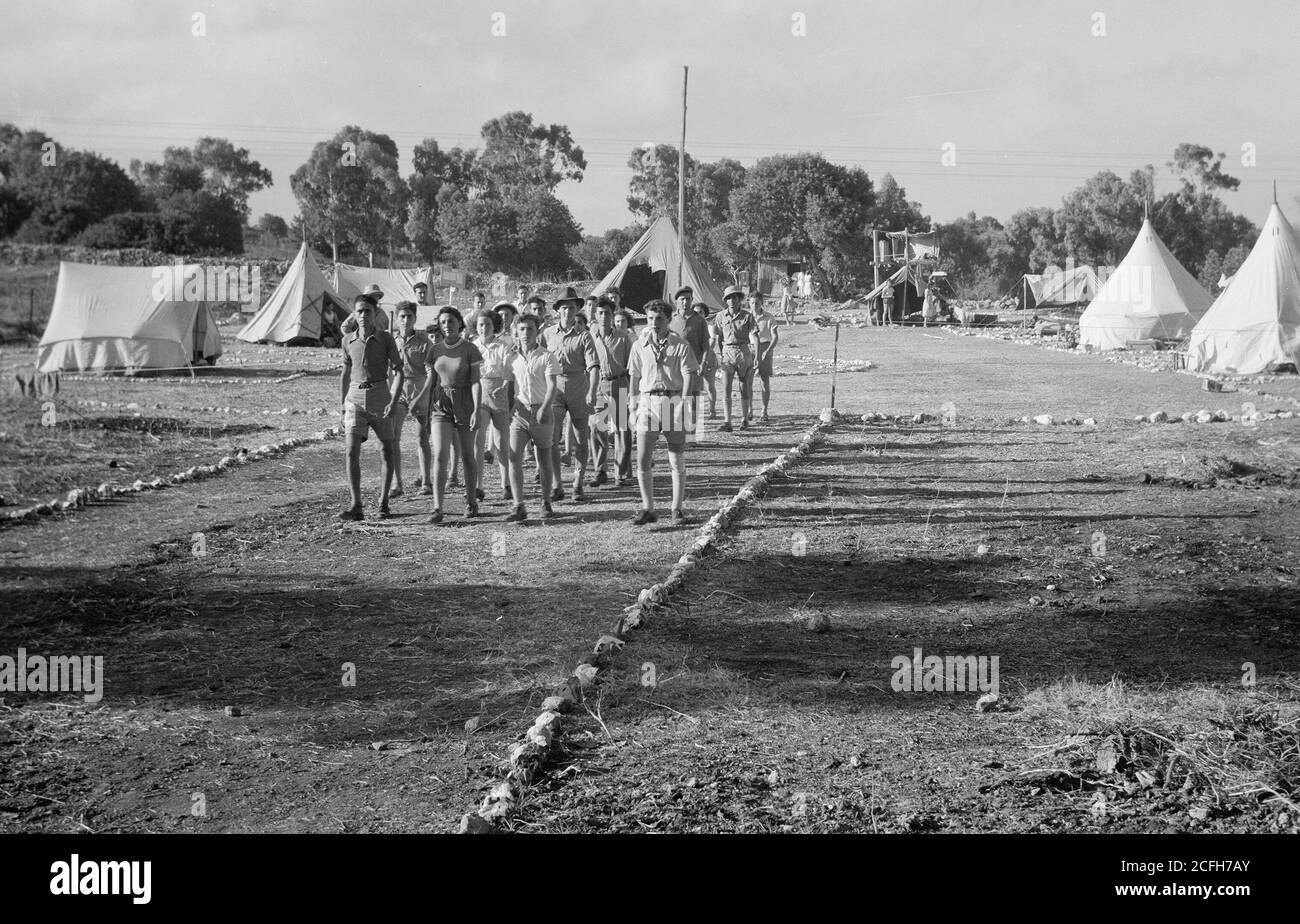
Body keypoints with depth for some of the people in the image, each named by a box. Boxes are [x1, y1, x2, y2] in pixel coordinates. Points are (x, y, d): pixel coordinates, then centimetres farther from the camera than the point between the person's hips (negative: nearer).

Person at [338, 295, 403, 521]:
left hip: (380, 398, -1)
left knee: (388, 451, 6)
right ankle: (355, 505, -12)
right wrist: (343, 408, 14)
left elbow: (399, 372, -5)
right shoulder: (348, 340, 5)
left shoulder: (385, 338, -3)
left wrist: (394, 401, -17)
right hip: (355, 399, 1)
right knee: (352, 452, -12)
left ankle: (383, 502, 20)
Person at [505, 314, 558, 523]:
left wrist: (545, 408, -25)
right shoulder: (513, 359, 10)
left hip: (541, 412, -3)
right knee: (514, 457, -11)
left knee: (544, 460, 7)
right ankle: (519, 507, -12)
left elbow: (552, 385, -12)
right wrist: (509, 411, 11)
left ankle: (546, 502, 23)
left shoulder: (547, 356, -3)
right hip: (519, 412, 3)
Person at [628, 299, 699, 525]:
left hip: (674, 400, -2)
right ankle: (648, 509, 1)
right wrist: (635, 404, 7)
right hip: (648, 401, 2)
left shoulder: (680, 345, -1)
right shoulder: (639, 346, 8)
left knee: (677, 461, 4)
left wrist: (683, 404, -15)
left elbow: (688, 376, -5)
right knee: (642, 460, -6)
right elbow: (634, 377, 13)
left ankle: (677, 509, 13)